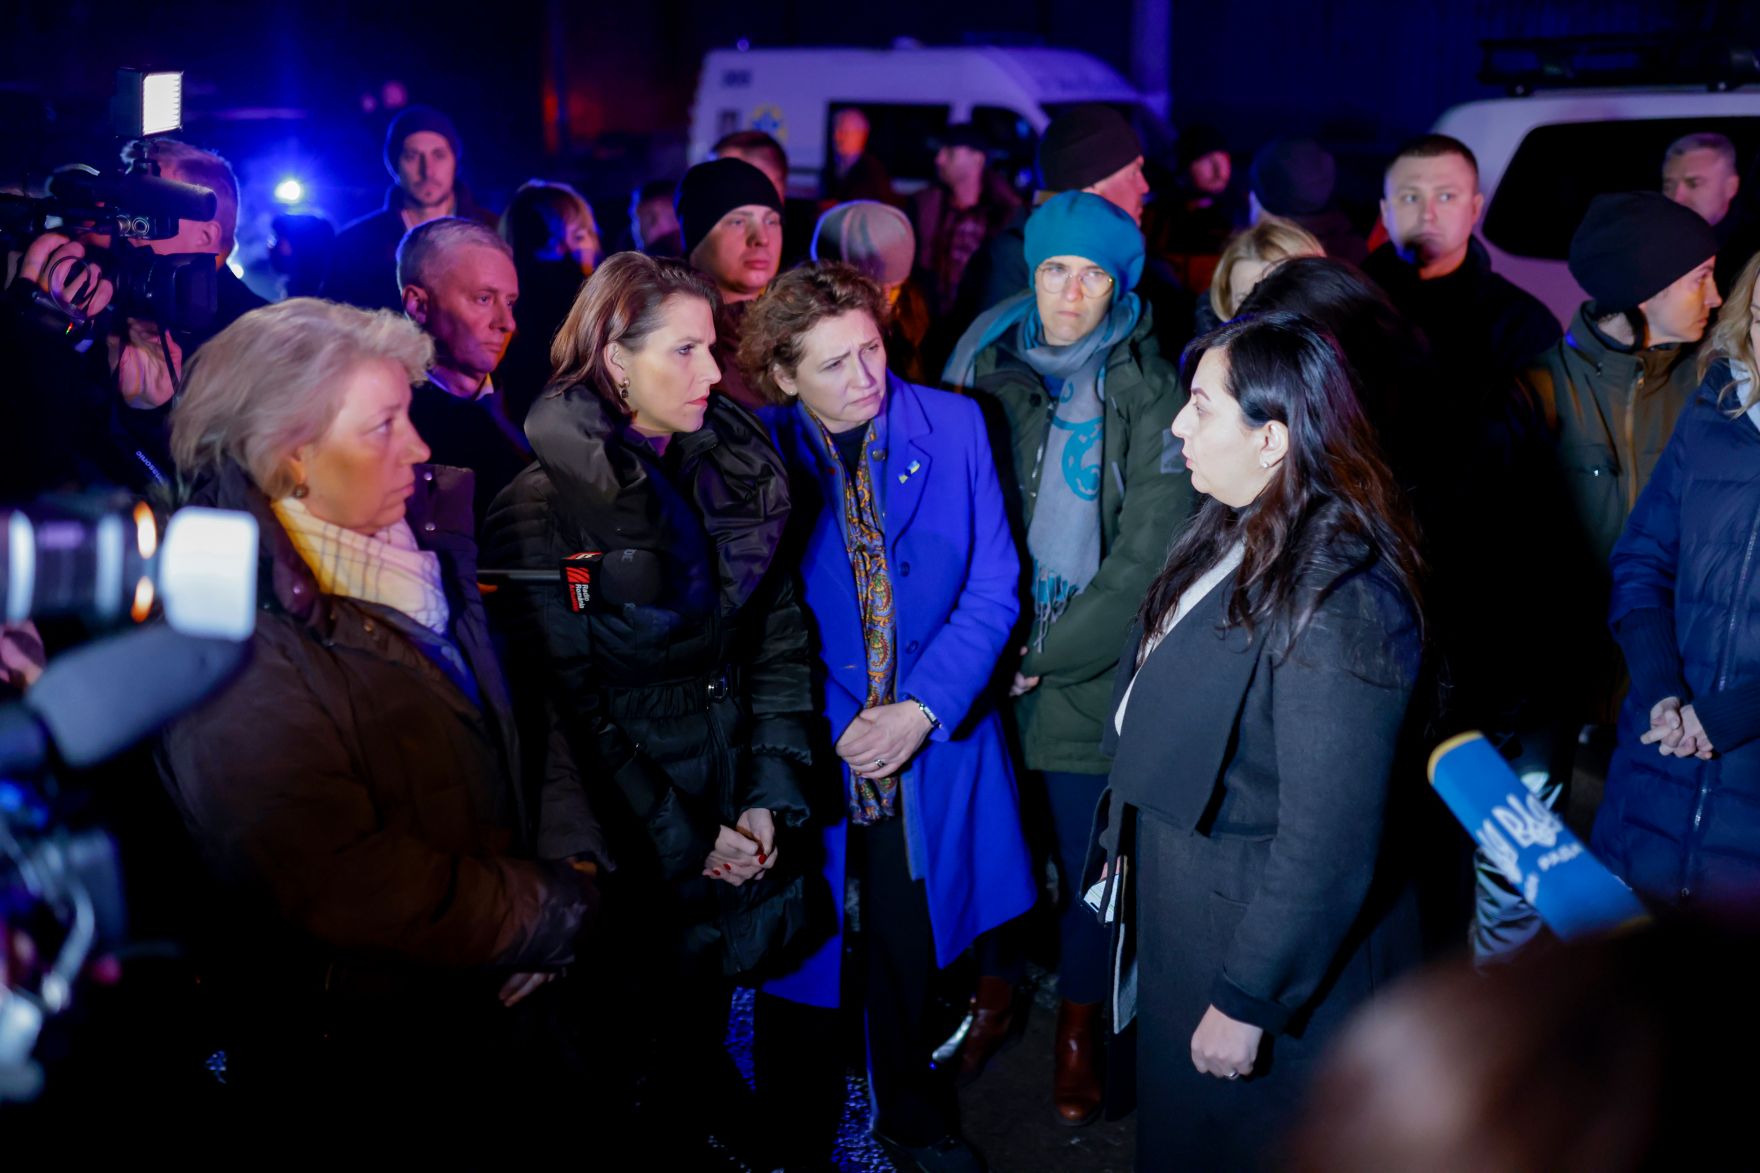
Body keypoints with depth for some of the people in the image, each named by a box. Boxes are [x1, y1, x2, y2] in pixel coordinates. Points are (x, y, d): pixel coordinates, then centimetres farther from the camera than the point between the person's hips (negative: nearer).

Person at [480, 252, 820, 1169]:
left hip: (743, 806, 4)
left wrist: (773, 794, -5)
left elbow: (779, 637, 5)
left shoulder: (737, 468, 3)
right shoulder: (544, 500, -13)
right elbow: (566, 699, -13)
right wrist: (679, 839, -12)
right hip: (636, 836, -4)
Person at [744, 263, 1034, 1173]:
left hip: (929, 758, 2)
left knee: (912, 954, 19)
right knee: (801, 962, 11)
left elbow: (992, 586, -4)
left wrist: (923, 710, -14)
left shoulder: (952, 426, -4)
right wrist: (834, 733, -13)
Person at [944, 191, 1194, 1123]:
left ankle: (1079, 1027, 31)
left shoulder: (1150, 396, -9)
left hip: (1091, 673, -2)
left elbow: (1146, 557, -11)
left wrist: (1048, 653, -11)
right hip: (989, 664, 3)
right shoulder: (986, 366, 0)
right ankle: (994, 995, 40)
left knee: (1089, 861, 8)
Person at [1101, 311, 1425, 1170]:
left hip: (1279, 960, -8)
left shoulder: (1333, 601, -29)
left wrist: (1245, 1002, -21)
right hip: (1186, 924, 8)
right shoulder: (1236, 535, -2)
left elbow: (1327, 852, -27)